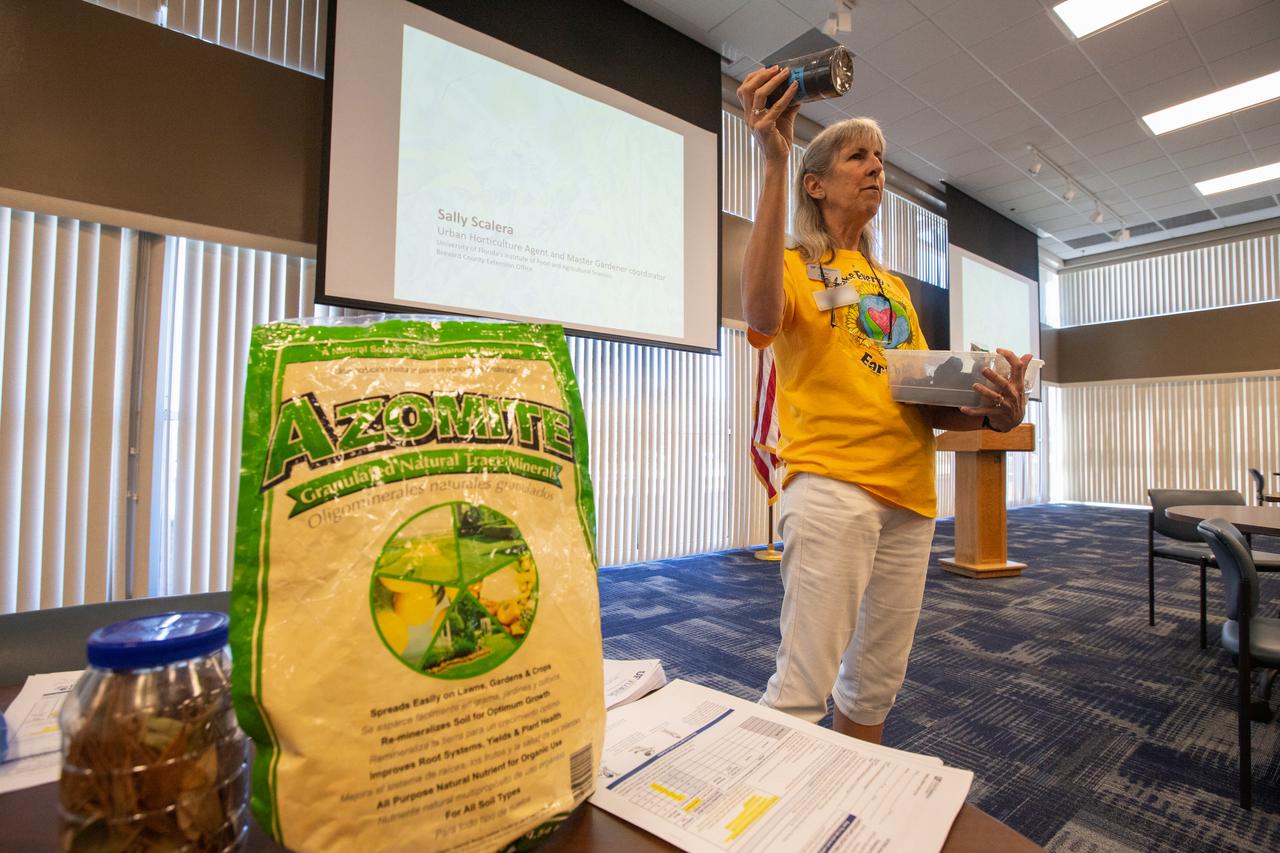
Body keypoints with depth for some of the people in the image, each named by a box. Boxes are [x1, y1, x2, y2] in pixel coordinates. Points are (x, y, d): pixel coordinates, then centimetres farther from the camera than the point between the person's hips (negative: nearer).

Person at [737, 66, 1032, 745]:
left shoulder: (893, 288, 24)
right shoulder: (795, 265, 5)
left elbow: (930, 402, 21)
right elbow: (762, 315, -22)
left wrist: (990, 415, 0)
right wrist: (773, 163, -22)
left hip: (910, 494, 7)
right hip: (831, 484, -6)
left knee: (876, 685, 14)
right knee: (803, 688, -9)